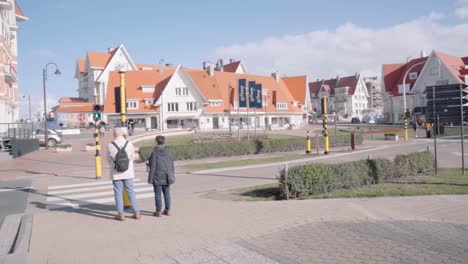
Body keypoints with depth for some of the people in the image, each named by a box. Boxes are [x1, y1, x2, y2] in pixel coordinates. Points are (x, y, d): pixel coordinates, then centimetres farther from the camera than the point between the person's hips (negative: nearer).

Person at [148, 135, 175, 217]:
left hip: (158, 177, -5)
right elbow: (172, 165, 6)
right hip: (167, 177, 5)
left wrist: (151, 178, -6)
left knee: (158, 194, 3)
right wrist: (171, 176, 15)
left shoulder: (155, 152, -13)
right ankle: (167, 210, 17)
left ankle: (158, 211, 9)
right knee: (167, 193, 12)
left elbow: (153, 166, -13)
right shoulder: (168, 152, 1)